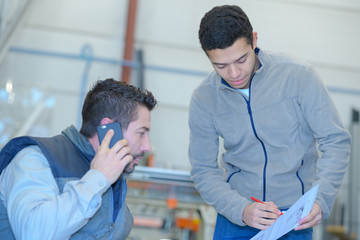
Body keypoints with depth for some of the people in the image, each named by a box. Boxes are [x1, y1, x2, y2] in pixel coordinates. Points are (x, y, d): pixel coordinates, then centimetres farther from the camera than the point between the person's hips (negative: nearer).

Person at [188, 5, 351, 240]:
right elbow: (203, 171, -4)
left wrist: (321, 200, -23)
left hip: (294, 210, -1)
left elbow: (336, 140, -9)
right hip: (235, 209, 2)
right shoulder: (203, 99, -7)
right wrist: (241, 209, -21)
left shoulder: (298, 75, -13)